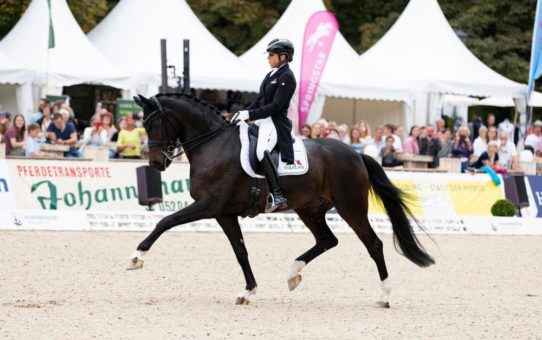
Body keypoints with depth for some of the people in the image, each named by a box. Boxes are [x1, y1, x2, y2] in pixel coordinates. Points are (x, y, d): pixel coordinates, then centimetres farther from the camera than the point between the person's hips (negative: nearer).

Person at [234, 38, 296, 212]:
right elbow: (260, 100, 21)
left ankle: (277, 195, -36)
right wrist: (243, 113, 6)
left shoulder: (286, 77, -11)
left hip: (276, 123, -11)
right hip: (263, 120, 11)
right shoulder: (271, 75, 18)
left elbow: (275, 106, -18)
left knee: (261, 150, -35)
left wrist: (250, 114, -20)